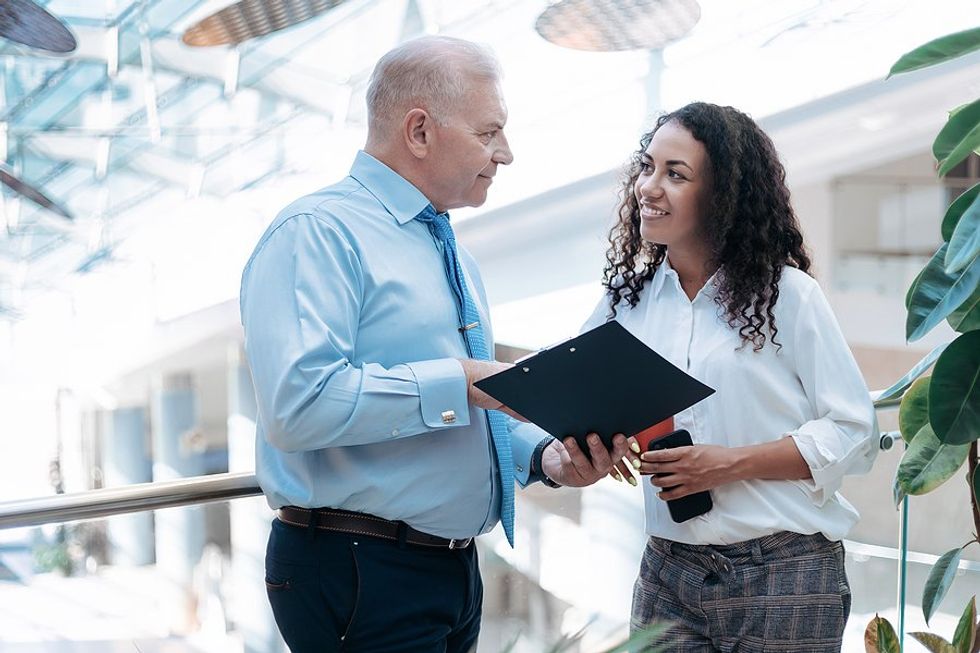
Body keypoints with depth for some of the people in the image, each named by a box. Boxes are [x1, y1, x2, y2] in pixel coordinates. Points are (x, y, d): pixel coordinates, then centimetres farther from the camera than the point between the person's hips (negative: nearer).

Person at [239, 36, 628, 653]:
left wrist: (545, 454, 4)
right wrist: (458, 382, -22)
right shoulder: (317, 231, -11)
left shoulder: (453, 254, 18)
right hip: (360, 574, -9)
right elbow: (299, 403, -26)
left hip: (455, 570, 9)